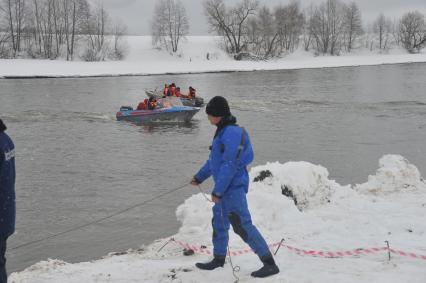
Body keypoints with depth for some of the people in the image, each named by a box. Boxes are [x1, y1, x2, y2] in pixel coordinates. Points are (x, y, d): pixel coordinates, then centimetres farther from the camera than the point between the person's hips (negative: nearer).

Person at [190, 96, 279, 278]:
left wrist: (217, 191, -21)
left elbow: (230, 164, -23)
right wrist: (199, 177, 33)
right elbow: (214, 160, 25)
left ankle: (270, 264, -10)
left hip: (233, 187, -10)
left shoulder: (232, 132, -19)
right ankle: (218, 259, 37)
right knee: (219, 222, 21)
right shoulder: (223, 131, 13)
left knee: (243, 226, -12)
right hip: (226, 187, 11)